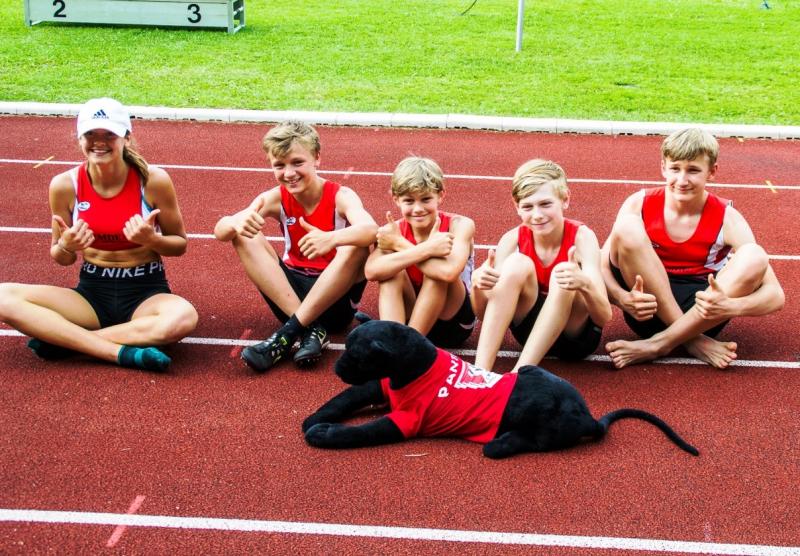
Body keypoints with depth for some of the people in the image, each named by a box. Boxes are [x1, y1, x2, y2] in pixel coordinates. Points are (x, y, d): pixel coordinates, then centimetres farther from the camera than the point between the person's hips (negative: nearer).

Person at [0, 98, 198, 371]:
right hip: (92, 292, 2)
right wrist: (66, 246, -17)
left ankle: (63, 339, -22)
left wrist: (151, 239, -20)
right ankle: (121, 352, -28)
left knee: (183, 317, -38)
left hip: (146, 292, -2)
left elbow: (180, 245, 2)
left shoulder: (153, 180, -10)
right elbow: (62, 259, 7)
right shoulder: (64, 185, -5)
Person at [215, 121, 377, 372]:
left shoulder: (340, 196, -13)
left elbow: (371, 229, -36)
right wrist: (236, 224, -42)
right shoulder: (276, 198, -5)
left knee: (356, 245, -30)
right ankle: (310, 330, -26)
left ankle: (290, 332, -27)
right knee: (245, 237, -17)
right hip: (290, 294, 3)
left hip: (335, 296, -3)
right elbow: (220, 231, -17)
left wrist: (331, 238, -56)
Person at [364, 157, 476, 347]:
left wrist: (399, 244, -26)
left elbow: (449, 272, -38)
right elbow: (371, 271, -32)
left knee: (438, 271, -29)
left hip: (453, 323, -2)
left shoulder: (460, 225, -17)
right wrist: (426, 249, -41)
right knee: (392, 271, -24)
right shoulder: (394, 230, -10)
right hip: (408, 317, 2)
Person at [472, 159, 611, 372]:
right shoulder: (513, 239, -11)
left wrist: (584, 284, -48)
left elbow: (604, 317, -26)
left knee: (562, 275, -31)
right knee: (517, 264, -25)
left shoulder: (581, 236, -18)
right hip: (531, 328, 2)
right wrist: (478, 285, -33)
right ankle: (480, 371, -32)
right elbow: (483, 313, -10)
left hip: (577, 334, -2)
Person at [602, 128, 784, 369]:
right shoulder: (639, 205, -5)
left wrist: (729, 306, -34)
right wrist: (622, 298, -32)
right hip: (648, 311, 0)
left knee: (754, 257, -26)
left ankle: (658, 344, -22)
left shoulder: (727, 219, -7)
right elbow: (602, 265, -9)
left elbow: (775, 295, -13)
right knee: (626, 228, -23)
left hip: (700, 317, 0)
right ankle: (694, 341, -20)